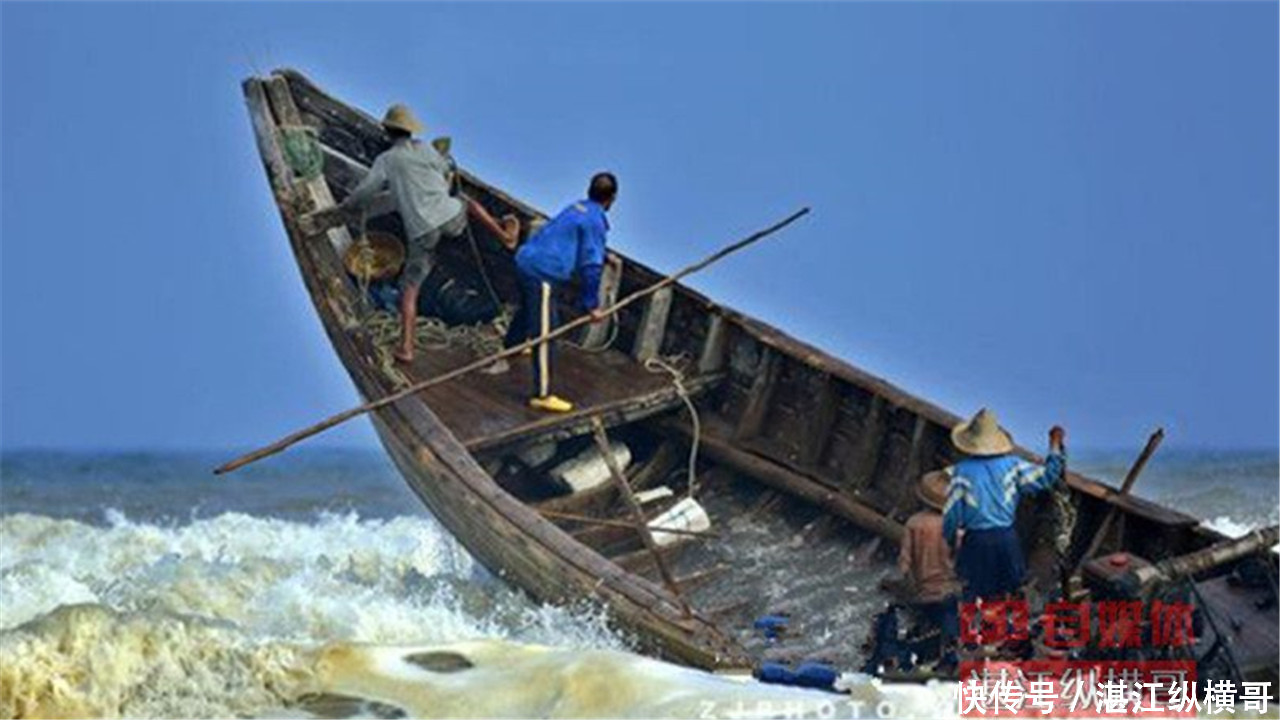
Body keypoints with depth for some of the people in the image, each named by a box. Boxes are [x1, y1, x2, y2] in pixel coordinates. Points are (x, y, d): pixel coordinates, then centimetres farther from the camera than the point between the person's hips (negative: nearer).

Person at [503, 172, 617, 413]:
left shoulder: (577, 209, 15)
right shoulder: (595, 221, -12)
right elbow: (591, 265, -14)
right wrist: (592, 305, -8)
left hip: (526, 260, 10)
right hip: (543, 273, -10)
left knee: (529, 309, 37)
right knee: (544, 334, -9)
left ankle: (512, 345, 64)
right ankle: (542, 395, -11)